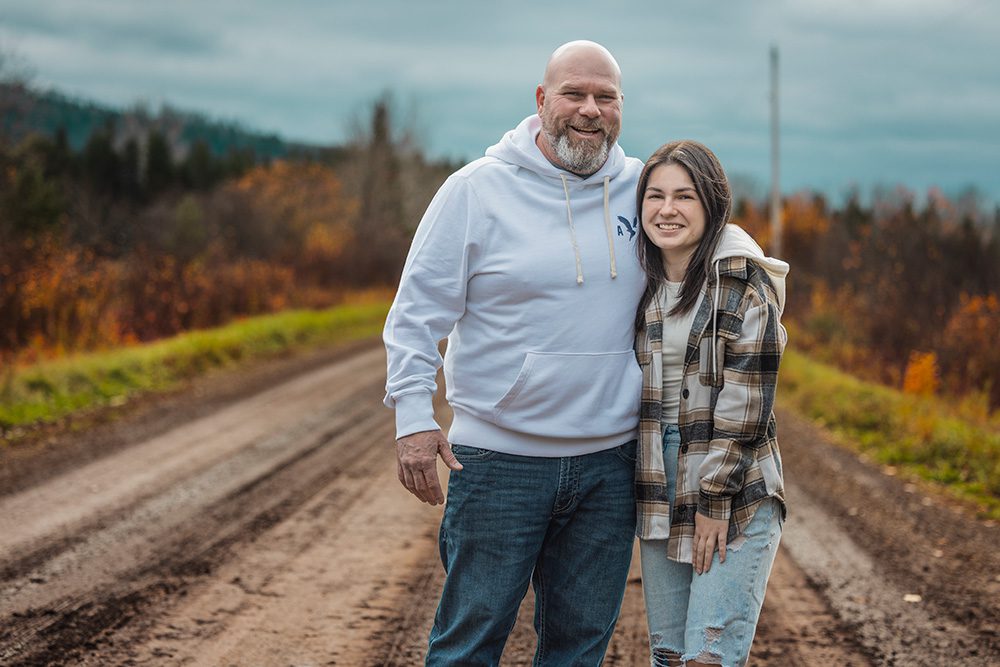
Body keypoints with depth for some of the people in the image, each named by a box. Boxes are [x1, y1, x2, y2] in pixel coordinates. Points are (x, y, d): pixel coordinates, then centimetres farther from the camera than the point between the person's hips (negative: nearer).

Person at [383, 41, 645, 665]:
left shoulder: (640, 188, 5)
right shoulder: (477, 190, -6)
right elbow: (418, 309, -6)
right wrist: (413, 416, -14)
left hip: (609, 461, 4)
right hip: (500, 458, -3)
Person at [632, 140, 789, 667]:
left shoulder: (745, 283, -9)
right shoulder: (643, 284, 9)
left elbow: (745, 406, -12)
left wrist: (715, 498, -14)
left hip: (735, 499, -6)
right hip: (659, 497, 6)